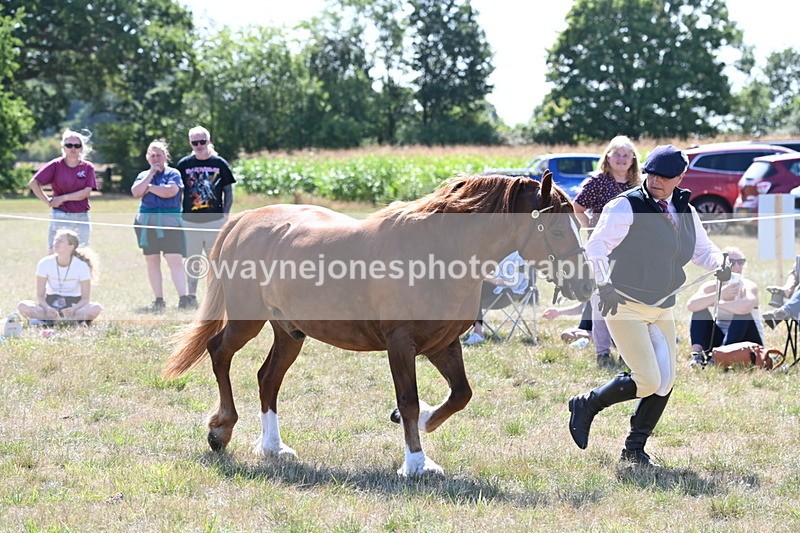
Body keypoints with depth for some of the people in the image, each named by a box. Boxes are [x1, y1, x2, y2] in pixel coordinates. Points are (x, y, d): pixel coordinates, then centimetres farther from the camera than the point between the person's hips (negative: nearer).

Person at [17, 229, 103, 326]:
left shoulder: (82, 266, -11)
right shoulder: (45, 264, -7)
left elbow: (86, 298, -11)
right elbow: (40, 295, -6)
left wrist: (74, 309, -32)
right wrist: (47, 308, -28)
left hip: (74, 306, -1)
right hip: (50, 304, 1)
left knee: (96, 308, -34)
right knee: (22, 306, -27)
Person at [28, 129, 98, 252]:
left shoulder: (88, 167, 2)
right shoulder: (56, 165, -3)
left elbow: (86, 192, -6)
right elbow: (33, 183, -6)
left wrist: (63, 198, -11)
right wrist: (48, 201, -6)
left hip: (82, 217, 2)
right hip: (60, 215, -2)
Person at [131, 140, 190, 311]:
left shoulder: (173, 173, 4)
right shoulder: (143, 175, 16)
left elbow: (170, 191, -14)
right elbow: (136, 192, -2)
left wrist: (149, 187, -3)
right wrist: (151, 174, -3)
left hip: (170, 221, -4)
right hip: (147, 223, 4)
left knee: (175, 260, -13)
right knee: (152, 262, 4)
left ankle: (183, 299, -18)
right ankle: (158, 300, 9)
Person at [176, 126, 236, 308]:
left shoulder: (220, 164, 4)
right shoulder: (184, 165, 5)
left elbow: (228, 192, 7)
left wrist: (225, 215, -1)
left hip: (215, 220, -1)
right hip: (190, 222, 1)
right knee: (192, 261, 6)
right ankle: (190, 297, 13)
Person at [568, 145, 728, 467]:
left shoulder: (685, 212, 10)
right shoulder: (626, 207, -11)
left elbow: (702, 249, 19)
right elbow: (597, 245, -20)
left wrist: (719, 265, -5)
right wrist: (603, 283, -37)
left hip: (663, 310, 7)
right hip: (624, 306, -7)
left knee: (665, 383, 3)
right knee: (648, 381, -14)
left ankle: (634, 449, 18)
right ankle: (586, 406, 8)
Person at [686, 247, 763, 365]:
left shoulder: (748, 286, -15)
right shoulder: (711, 287, -4)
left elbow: (745, 307, -40)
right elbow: (690, 305, -24)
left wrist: (718, 304, -24)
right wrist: (720, 295, -32)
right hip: (720, 341, 3)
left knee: (742, 312, -29)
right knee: (700, 309, -12)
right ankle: (697, 353, -26)